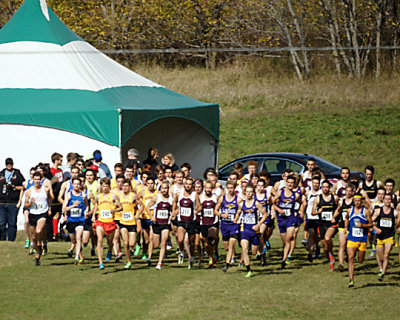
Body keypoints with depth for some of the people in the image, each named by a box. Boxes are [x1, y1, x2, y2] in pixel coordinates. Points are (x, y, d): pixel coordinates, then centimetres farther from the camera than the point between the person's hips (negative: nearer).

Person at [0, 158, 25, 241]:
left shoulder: (18, 174, 7)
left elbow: (24, 187, 4)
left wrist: (14, 187, -9)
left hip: (13, 203, -3)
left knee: (12, 224, -2)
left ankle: (11, 240, 2)